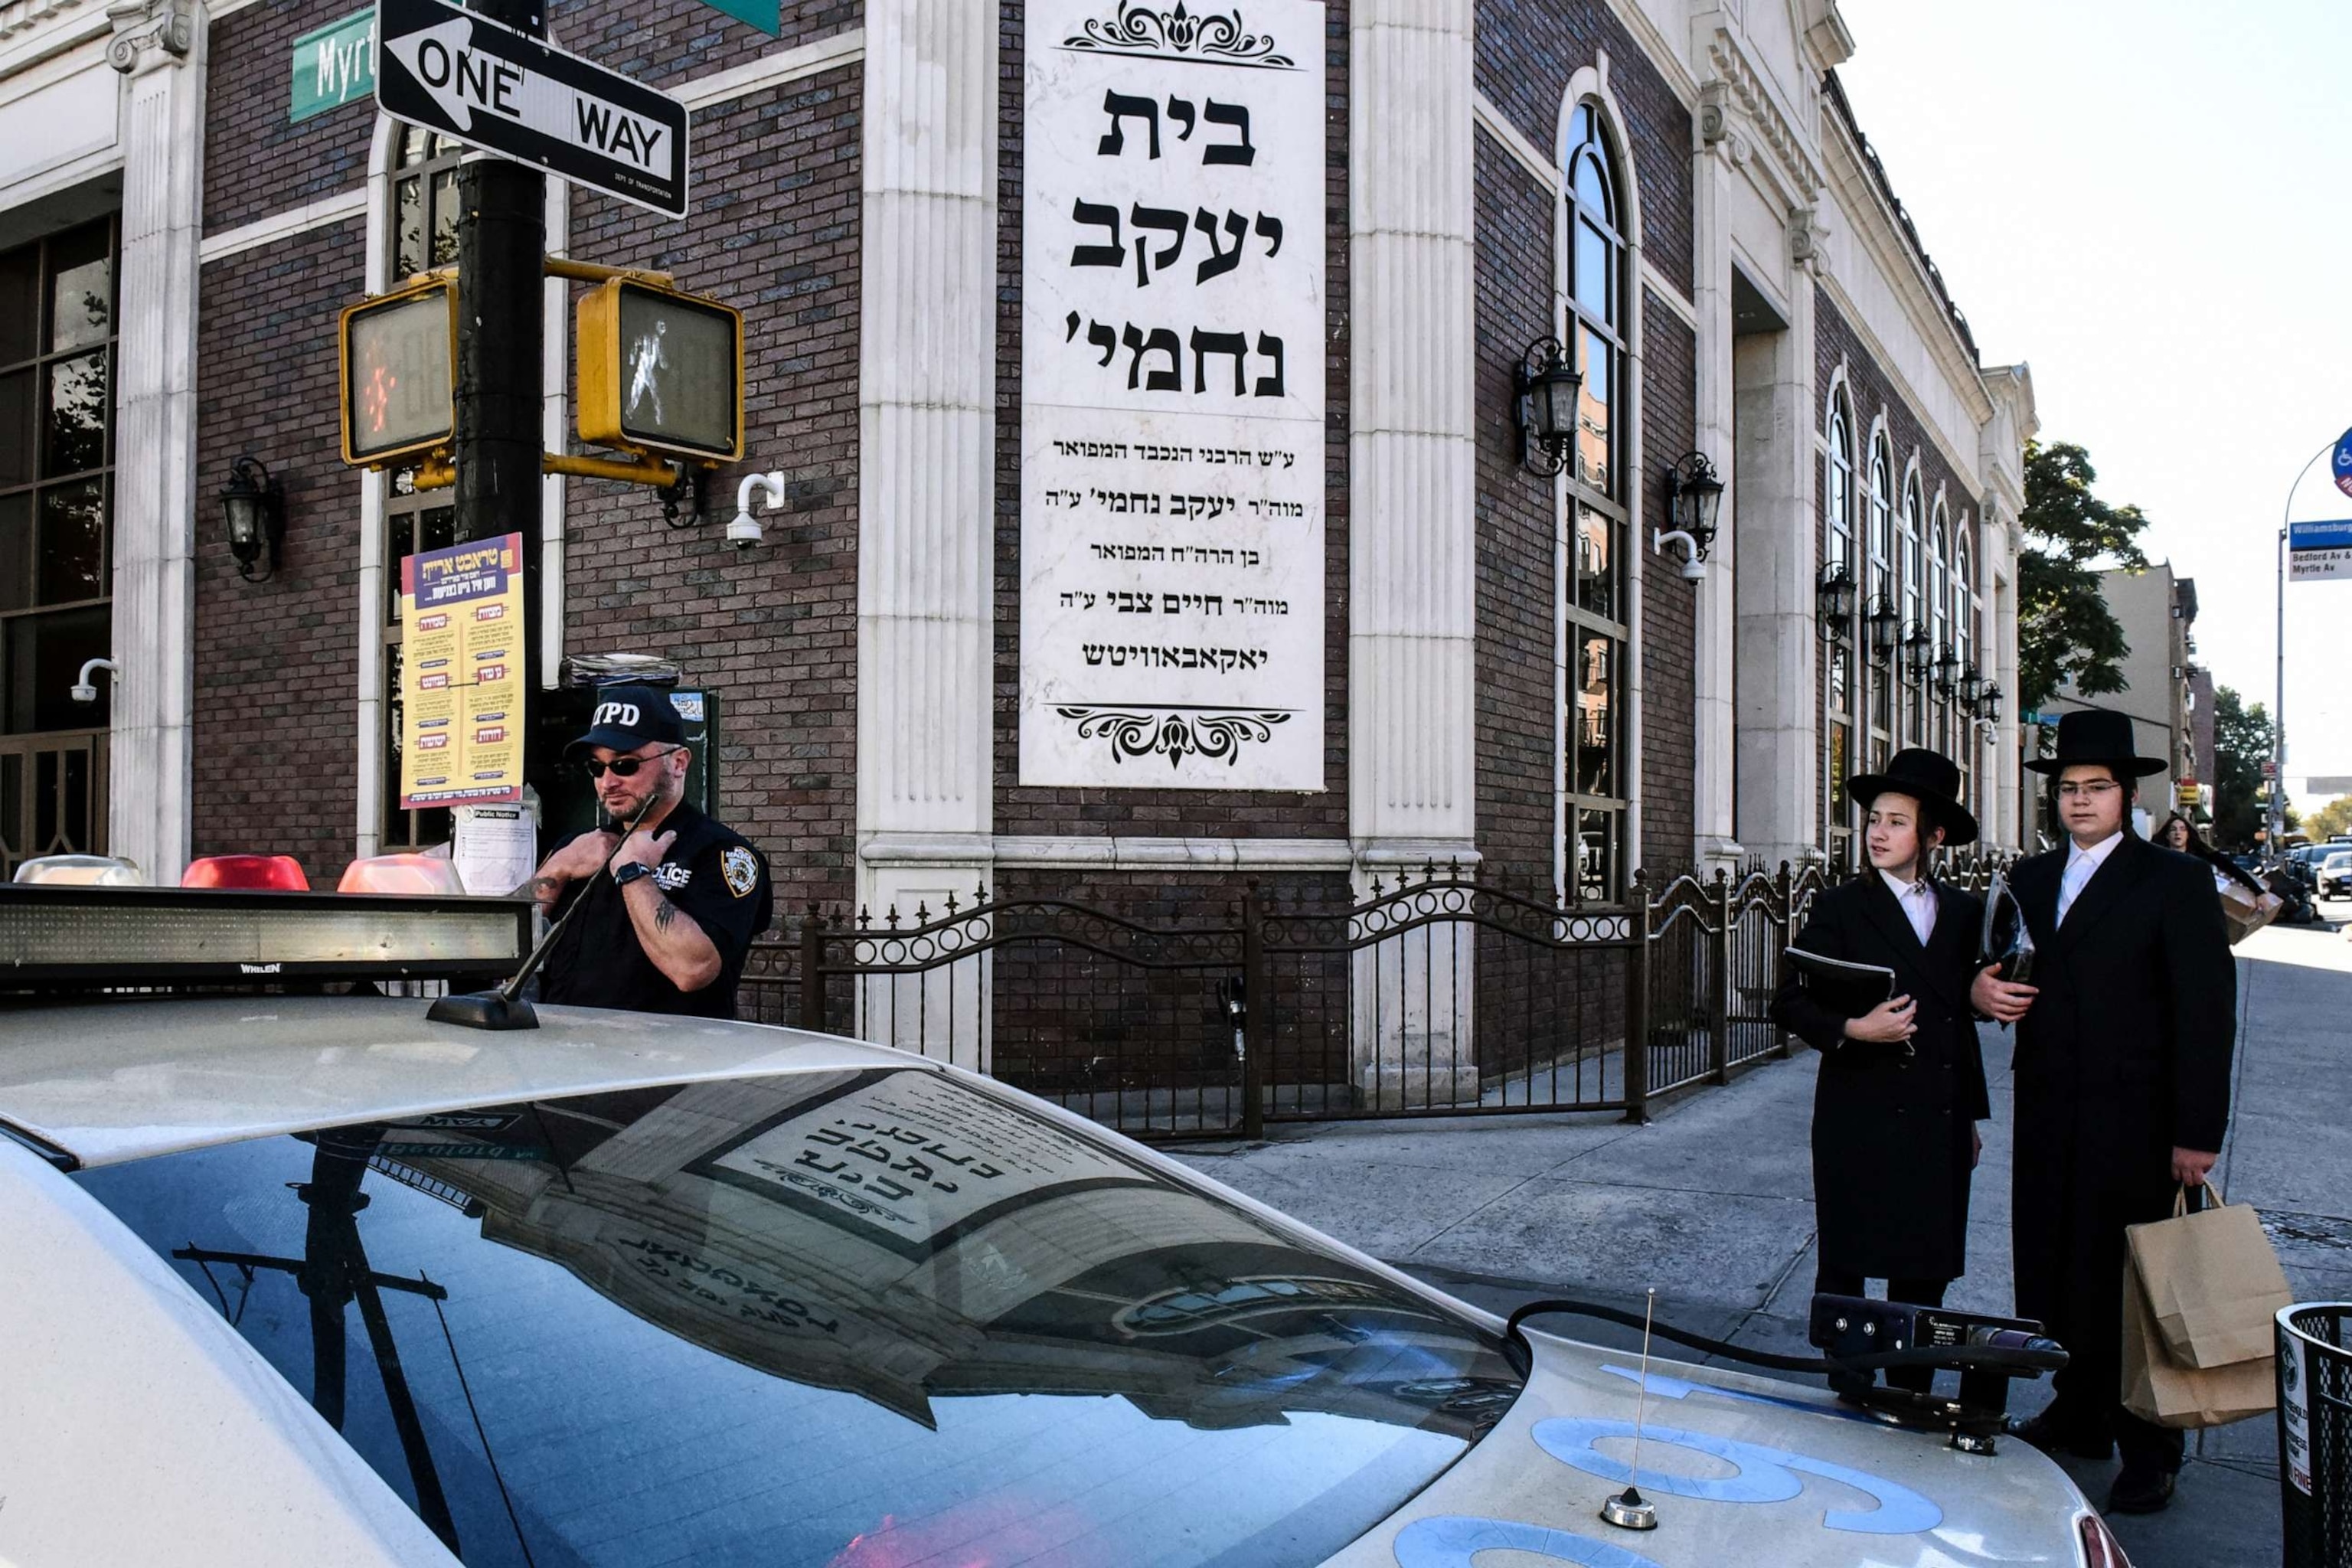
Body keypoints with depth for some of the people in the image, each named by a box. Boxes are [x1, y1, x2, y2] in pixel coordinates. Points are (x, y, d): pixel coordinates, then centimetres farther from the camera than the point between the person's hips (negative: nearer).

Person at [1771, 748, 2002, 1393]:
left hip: (1938, 1123, 4)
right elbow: (1790, 1003, -5)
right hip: (1862, 1119, -4)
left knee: (1925, 1273, 9)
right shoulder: (1841, 908, -3)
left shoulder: (1963, 912, 10)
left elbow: (1963, 1016, 16)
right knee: (1844, 1268, 4)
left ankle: (1910, 1398, 22)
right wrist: (1852, 1029, -23)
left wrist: (1970, 1114, 17)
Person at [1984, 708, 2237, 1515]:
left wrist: (2198, 1132, -13)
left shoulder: (2176, 881, -4)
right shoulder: (2030, 880, 13)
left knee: (2135, 1285, 2)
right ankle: (2081, 1412, 26)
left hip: (2134, 1122, -5)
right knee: (2055, 1269, 10)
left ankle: (2150, 1448, 15)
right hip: (2048, 1116, 5)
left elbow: (2206, 1012, -8)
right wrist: (1991, 994, -4)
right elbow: (2009, 976, 21)